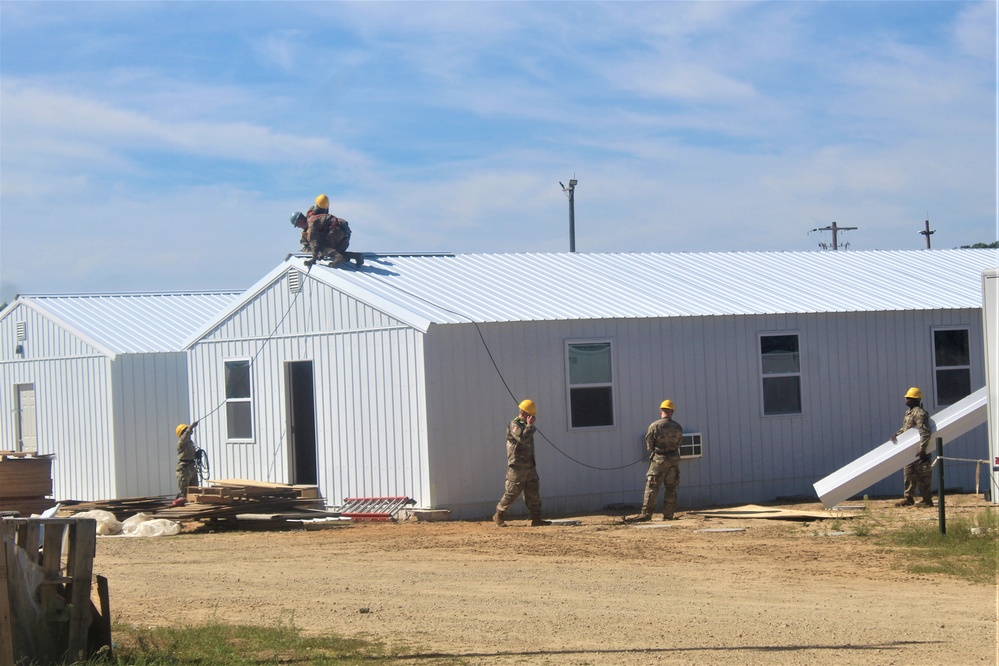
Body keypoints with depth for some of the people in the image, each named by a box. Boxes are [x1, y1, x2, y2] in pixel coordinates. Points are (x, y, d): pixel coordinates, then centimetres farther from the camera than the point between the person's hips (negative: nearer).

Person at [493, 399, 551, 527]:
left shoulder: (526, 425, 18)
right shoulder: (514, 425, -11)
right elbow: (522, 438, -28)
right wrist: (529, 425, -20)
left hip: (529, 465, 9)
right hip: (517, 466, -9)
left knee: (533, 492, 3)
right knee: (512, 493, -4)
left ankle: (536, 518, 3)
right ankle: (499, 516, 9)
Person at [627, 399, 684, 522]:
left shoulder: (654, 426, -10)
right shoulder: (678, 428, 1)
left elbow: (649, 444, -1)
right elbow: (678, 442, 9)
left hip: (658, 460, -4)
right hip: (674, 460, 4)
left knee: (652, 487, -2)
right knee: (670, 488, 9)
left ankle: (646, 513, -7)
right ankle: (668, 514, 8)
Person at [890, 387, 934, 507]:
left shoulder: (919, 413, -18)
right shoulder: (908, 412, 14)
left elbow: (925, 433, -25)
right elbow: (905, 428, 26)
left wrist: (922, 449, -30)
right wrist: (897, 435, 7)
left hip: (918, 450, -10)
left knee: (922, 476, -4)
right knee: (909, 474, 12)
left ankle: (927, 499, 0)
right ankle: (908, 498, 17)